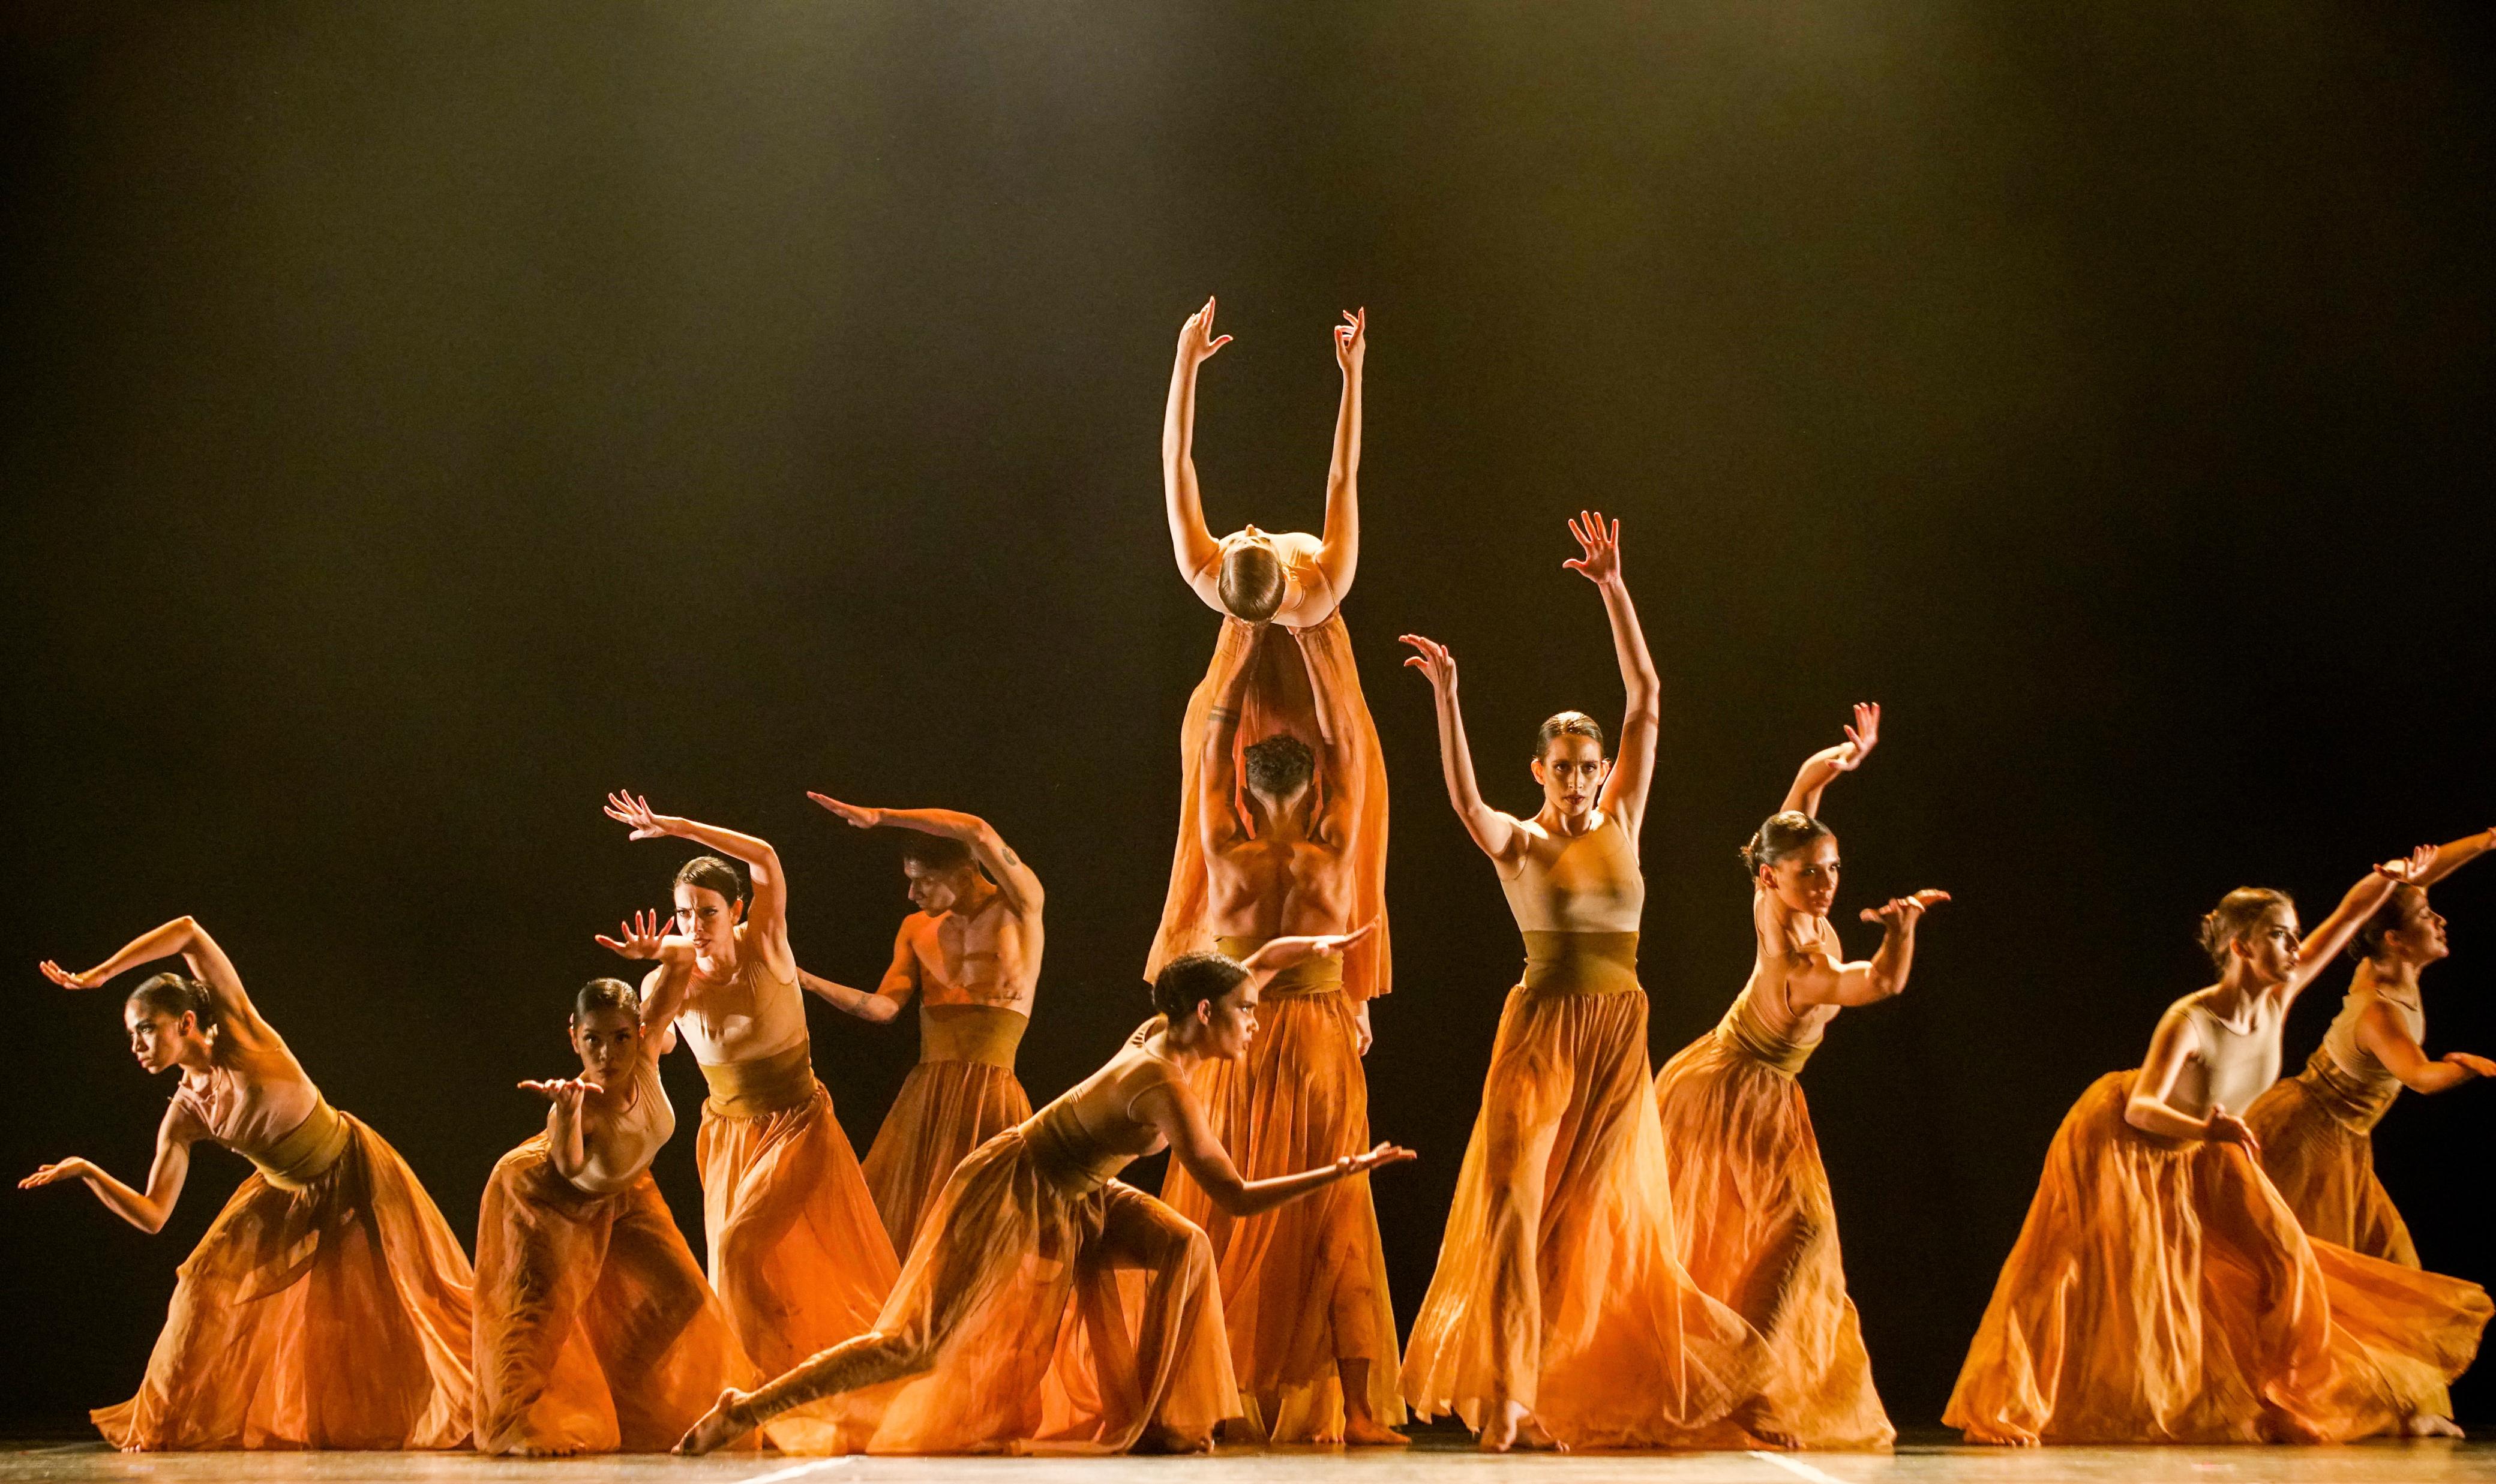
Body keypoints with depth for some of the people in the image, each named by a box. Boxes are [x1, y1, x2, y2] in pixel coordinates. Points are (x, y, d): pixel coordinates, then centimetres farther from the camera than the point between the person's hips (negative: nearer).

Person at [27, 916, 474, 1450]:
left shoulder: (240, 1034, -22)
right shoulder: (183, 1115, -11)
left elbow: (188, 932, -29)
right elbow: (152, 1215, -13)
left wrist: (98, 975, -28)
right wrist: (88, 1173, -24)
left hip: (358, 1175, -5)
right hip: (288, 1200, 5)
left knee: (416, 1305, 3)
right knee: (211, 1285, -3)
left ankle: (471, 1413, 17)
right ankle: (173, 1423, 11)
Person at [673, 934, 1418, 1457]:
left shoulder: (1167, 1032, -3)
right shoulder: (1162, 1084, -29)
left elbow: (1263, 958, 15)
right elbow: (1236, 1197, -32)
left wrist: (1319, 945, 6)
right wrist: (1340, 1172, -30)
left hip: (1072, 1199, 9)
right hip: (1014, 1198, -9)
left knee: (1183, 1248, -4)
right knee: (922, 1343, -8)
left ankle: (1157, 1421, 1)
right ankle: (743, 1411, -2)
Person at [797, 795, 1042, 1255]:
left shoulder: (1020, 904, -3)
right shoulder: (917, 929, 14)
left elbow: (978, 833, -19)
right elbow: (883, 1006, 4)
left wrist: (879, 817, -18)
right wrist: (804, 979, -4)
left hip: (988, 1100, -5)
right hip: (923, 1097, 5)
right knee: (896, 1225, 2)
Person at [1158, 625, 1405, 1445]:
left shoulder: (1227, 851, -4)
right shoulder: (1331, 853, -5)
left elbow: (1217, 735, 8)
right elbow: (1344, 747, 6)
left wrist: (1254, 648, 15)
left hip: (1238, 1049, 0)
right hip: (1321, 1045, 0)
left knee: (1223, 1223, 4)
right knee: (1329, 1227, 0)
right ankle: (1355, 1407, -3)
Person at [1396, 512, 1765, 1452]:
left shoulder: (1622, 823, 9)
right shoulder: (1516, 842, 1)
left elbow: (1646, 695, 3)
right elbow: (1465, 800, -22)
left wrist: (1613, 587, -4)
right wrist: (1447, 698, -35)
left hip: (1619, 1031, 3)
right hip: (1540, 1028, -3)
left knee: (1594, 1215, 6)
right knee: (1515, 1201, -12)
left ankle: (1571, 1389, 16)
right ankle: (1505, 1396, -13)